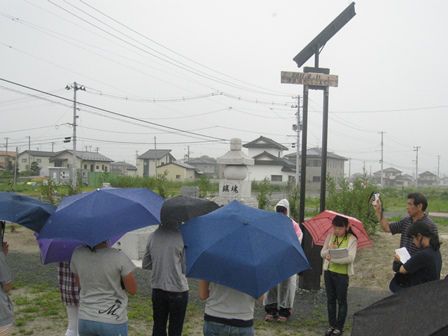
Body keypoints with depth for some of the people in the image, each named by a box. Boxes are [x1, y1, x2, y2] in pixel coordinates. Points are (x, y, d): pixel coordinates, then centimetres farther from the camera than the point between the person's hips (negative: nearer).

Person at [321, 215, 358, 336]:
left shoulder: (352, 239, -10)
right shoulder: (330, 236, 1)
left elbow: (350, 258, -21)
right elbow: (322, 253, 0)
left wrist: (333, 258, -28)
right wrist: (329, 250, -21)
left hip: (342, 274, -4)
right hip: (328, 272, 4)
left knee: (341, 301, 9)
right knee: (330, 299, 14)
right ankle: (332, 325, 27)